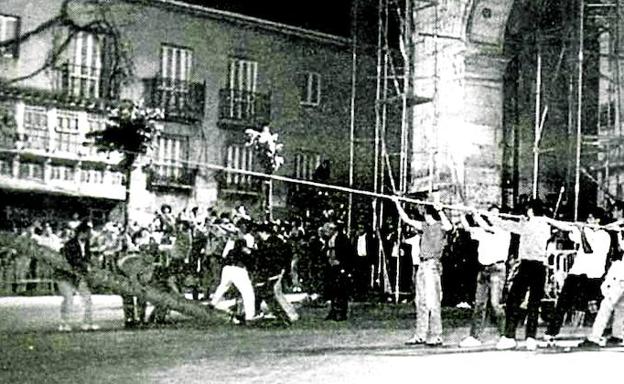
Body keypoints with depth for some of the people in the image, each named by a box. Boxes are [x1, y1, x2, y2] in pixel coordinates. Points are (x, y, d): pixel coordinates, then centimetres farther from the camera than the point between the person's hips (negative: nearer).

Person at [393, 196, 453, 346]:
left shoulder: (440, 226, -6)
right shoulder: (424, 226, 15)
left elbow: (449, 227, -29)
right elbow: (406, 219, 21)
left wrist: (440, 211, -26)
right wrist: (397, 203, 20)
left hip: (433, 265, -8)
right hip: (422, 265, 8)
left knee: (433, 302, -8)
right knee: (421, 302, 10)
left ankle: (436, 336, -4)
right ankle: (421, 335, 16)